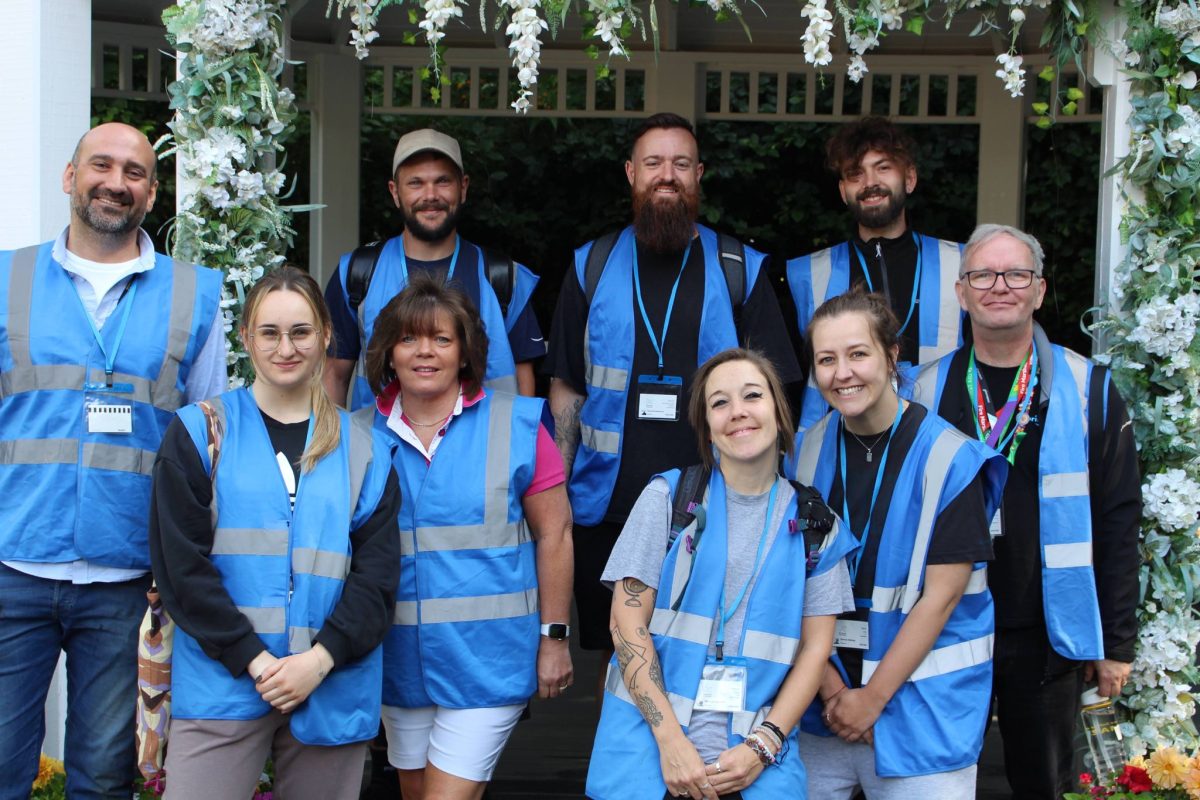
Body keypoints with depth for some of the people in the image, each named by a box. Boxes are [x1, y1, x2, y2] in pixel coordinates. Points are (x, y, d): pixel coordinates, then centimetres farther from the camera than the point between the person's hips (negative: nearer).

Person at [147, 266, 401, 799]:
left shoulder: (363, 449, 10)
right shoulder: (201, 432, 5)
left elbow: (377, 570, 3)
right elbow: (180, 561, -3)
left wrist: (321, 658, -11)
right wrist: (253, 659, -11)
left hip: (333, 689, 2)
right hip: (222, 681, -1)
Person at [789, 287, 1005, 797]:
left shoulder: (951, 459, -11)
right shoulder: (806, 450, 1)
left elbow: (940, 597, -12)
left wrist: (872, 698, -11)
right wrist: (829, 683, -8)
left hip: (922, 706, -3)